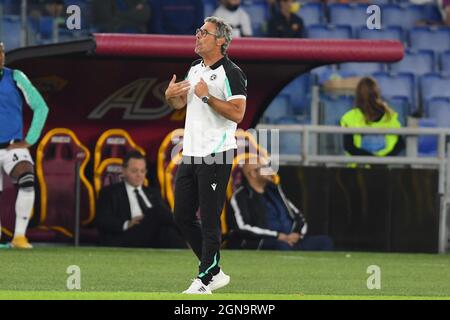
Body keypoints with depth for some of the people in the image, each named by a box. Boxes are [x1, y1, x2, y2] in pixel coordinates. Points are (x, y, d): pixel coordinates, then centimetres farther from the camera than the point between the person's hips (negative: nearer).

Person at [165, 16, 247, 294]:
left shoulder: (231, 73, -11)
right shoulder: (195, 69, 15)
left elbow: (237, 114, -20)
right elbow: (181, 103, 28)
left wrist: (207, 96, -21)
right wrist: (171, 96, 6)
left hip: (216, 156, -9)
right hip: (191, 154, 9)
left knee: (209, 220, -6)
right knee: (183, 217, 11)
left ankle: (205, 281, -2)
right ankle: (214, 272, 20)